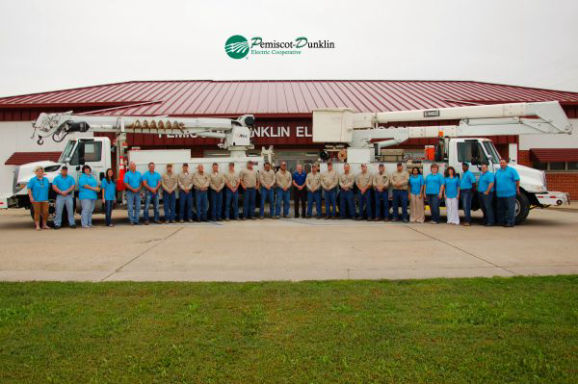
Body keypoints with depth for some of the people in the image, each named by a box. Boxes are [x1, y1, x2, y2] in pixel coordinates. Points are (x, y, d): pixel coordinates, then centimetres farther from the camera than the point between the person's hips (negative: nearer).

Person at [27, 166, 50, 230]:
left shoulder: (46, 179, 12)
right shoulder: (33, 180, -1)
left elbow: (48, 188, 20)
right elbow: (29, 189, -4)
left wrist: (47, 196, 15)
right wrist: (31, 197, -13)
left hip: (45, 199, 4)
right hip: (36, 199, -3)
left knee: (45, 212, 1)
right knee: (37, 212, 2)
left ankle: (44, 225, 16)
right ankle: (37, 226, 8)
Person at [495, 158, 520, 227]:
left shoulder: (511, 170, -2)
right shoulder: (498, 171, 16)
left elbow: (517, 180, -4)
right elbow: (495, 181, 23)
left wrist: (517, 189, -5)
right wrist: (496, 190, 19)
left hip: (509, 193, -6)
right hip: (500, 194, 6)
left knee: (510, 208, -6)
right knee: (500, 209, 12)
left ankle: (510, 222, -4)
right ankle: (501, 221, 20)